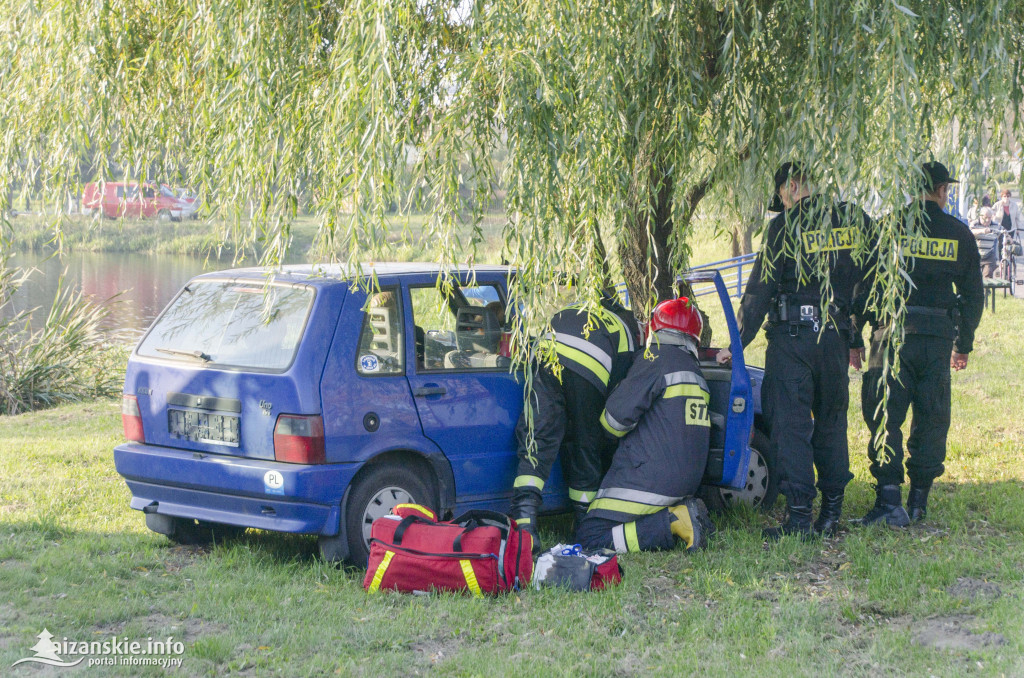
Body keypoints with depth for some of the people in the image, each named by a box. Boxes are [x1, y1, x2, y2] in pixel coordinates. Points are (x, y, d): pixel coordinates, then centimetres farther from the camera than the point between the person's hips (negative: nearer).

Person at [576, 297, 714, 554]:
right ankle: (684, 512, 0)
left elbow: (617, 417, -12)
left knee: (589, 538, -11)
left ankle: (674, 521, -18)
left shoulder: (654, 360, -9)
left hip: (649, 480, -9)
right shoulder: (695, 371, 18)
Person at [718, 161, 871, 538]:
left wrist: (738, 344, -1)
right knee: (831, 422, 15)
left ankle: (799, 516, -5)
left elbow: (759, 290, -7)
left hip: (792, 335, -5)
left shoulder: (787, 225, -8)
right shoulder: (856, 220, 7)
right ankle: (832, 514, 17)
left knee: (791, 423, -1)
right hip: (836, 336, 5)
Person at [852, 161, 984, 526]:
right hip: (939, 336, 2)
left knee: (885, 415, 0)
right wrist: (963, 344, 22)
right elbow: (974, 294, 13)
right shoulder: (958, 233, 7)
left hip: (893, 332, -2)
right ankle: (919, 500, 14)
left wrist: (853, 334, 6)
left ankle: (889, 498, -9)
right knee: (931, 418, 11)